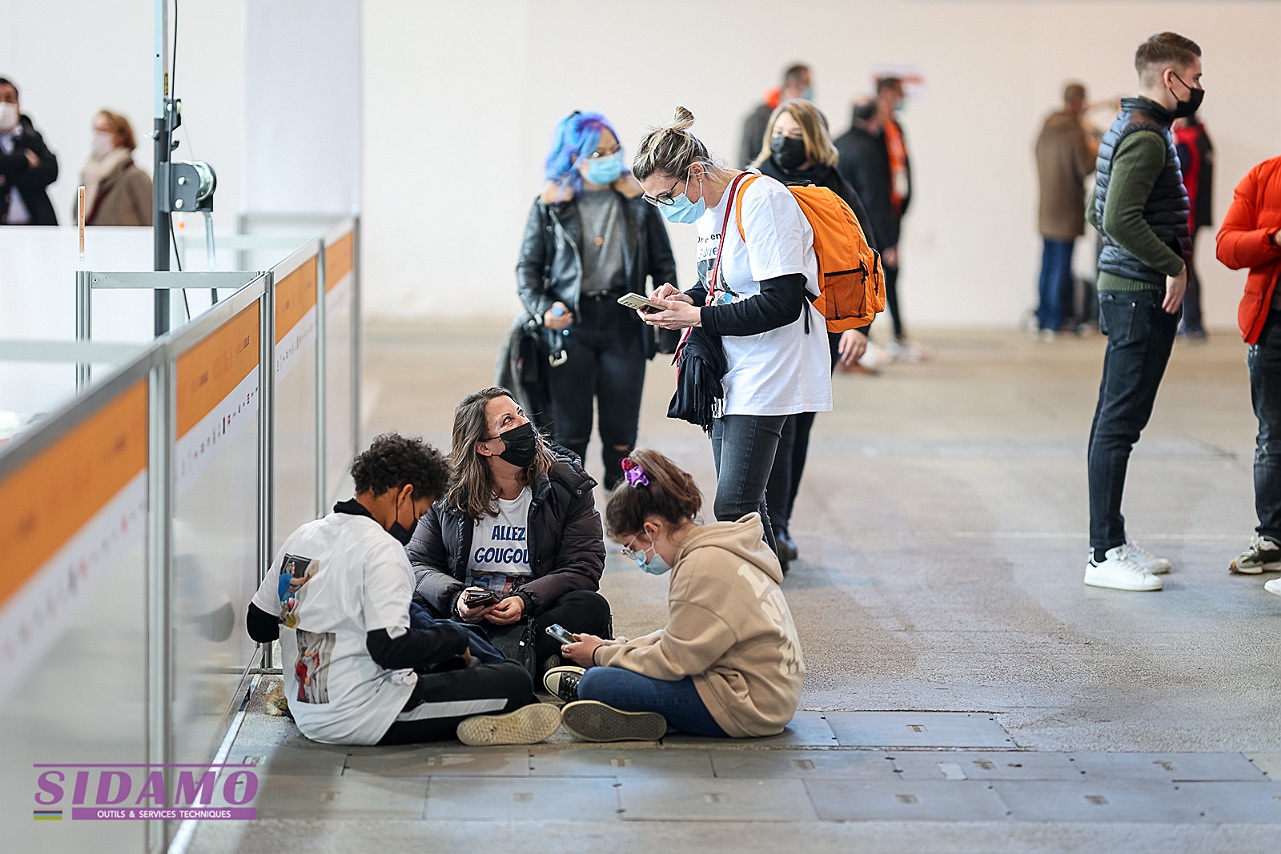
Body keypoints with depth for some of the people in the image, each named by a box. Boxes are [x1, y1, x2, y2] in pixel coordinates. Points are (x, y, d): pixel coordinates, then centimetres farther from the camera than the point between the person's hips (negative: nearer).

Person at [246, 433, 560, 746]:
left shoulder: (301, 536, 8)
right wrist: (457, 637, -8)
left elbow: (258, 626, 14)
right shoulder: (381, 549, -16)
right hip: (361, 720, -9)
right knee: (514, 681, -6)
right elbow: (391, 648, -23)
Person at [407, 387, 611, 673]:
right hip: (467, 618, 0)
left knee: (591, 607, -30)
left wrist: (525, 601, -21)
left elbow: (583, 567, -3)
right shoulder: (449, 493, 6)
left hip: (533, 617, 0)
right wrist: (455, 599, -20)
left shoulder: (569, 485, 4)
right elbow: (418, 564, 3)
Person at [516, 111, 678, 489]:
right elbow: (528, 266, 6)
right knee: (570, 433, 4)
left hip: (623, 325, 1)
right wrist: (542, 309, -11)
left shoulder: (637, 201, 4)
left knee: (621, 434, 3)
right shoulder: (550, 206, 1)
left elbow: (663, 265, 10)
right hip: (570, 325, -1)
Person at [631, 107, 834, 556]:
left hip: (765, 375, -10)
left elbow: (782, 303, -23)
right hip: (730, 372, 10)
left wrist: (697, 317, -19)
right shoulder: (709, 210, 11)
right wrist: (685, 298, 3)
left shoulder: (760, 199, -17)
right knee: (744, 508, 11)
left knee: (733, 508, -15)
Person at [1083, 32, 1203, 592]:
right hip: (1140, 294, -11)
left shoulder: (1128, 129, 17)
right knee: (1120, 423, -8)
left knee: (1116, 420, 13)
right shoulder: (1145, 137, -15)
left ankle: (1110, 542, 21)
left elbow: (1100, 215, 22)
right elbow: (1119, 220, -25)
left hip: (1127, 289, 11)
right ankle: (1105, 554, -6)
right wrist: (1173, 265, -16)